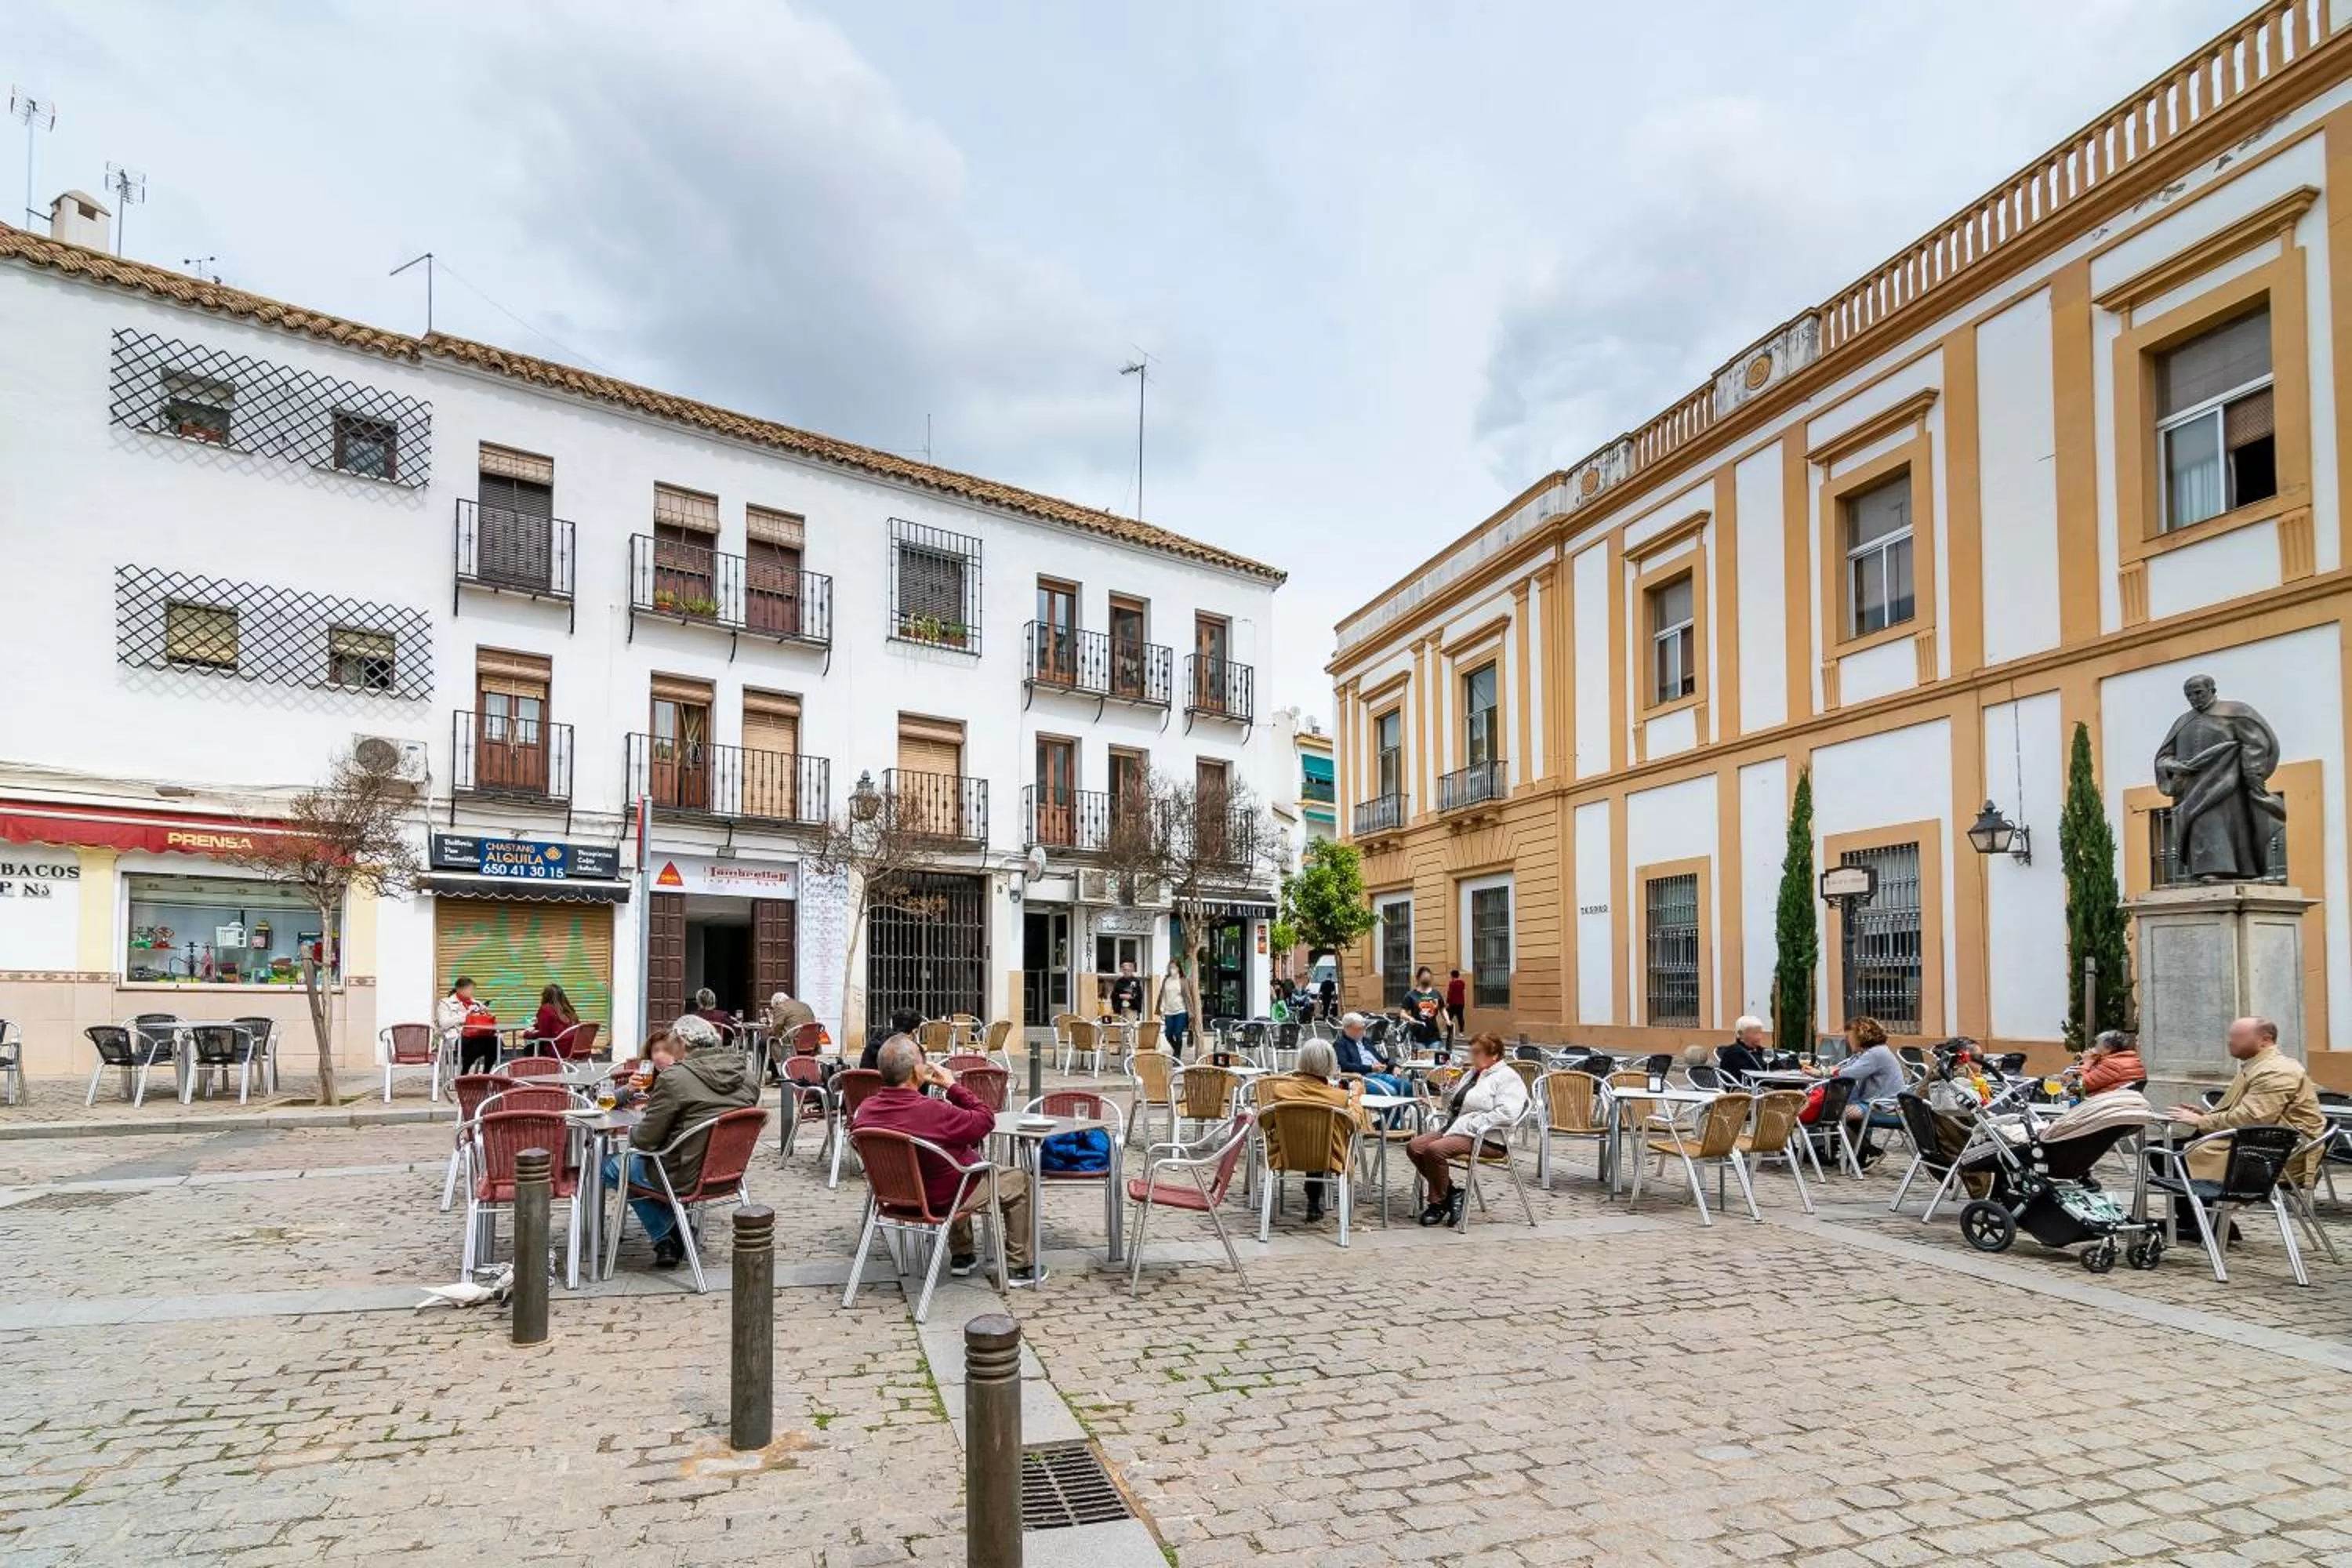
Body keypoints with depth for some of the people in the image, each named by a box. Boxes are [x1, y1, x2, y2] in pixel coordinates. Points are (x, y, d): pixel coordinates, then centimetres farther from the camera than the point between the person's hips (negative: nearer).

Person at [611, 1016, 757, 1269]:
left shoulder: (674, 1077, -19)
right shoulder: (745, 1078, 0)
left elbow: (645, 1140, -13)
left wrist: (632, 1132, 9)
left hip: (688, 1178, -7)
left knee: (609, 1166, 14)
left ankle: (666, 1238, 12)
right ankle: (676, 1237, 23)